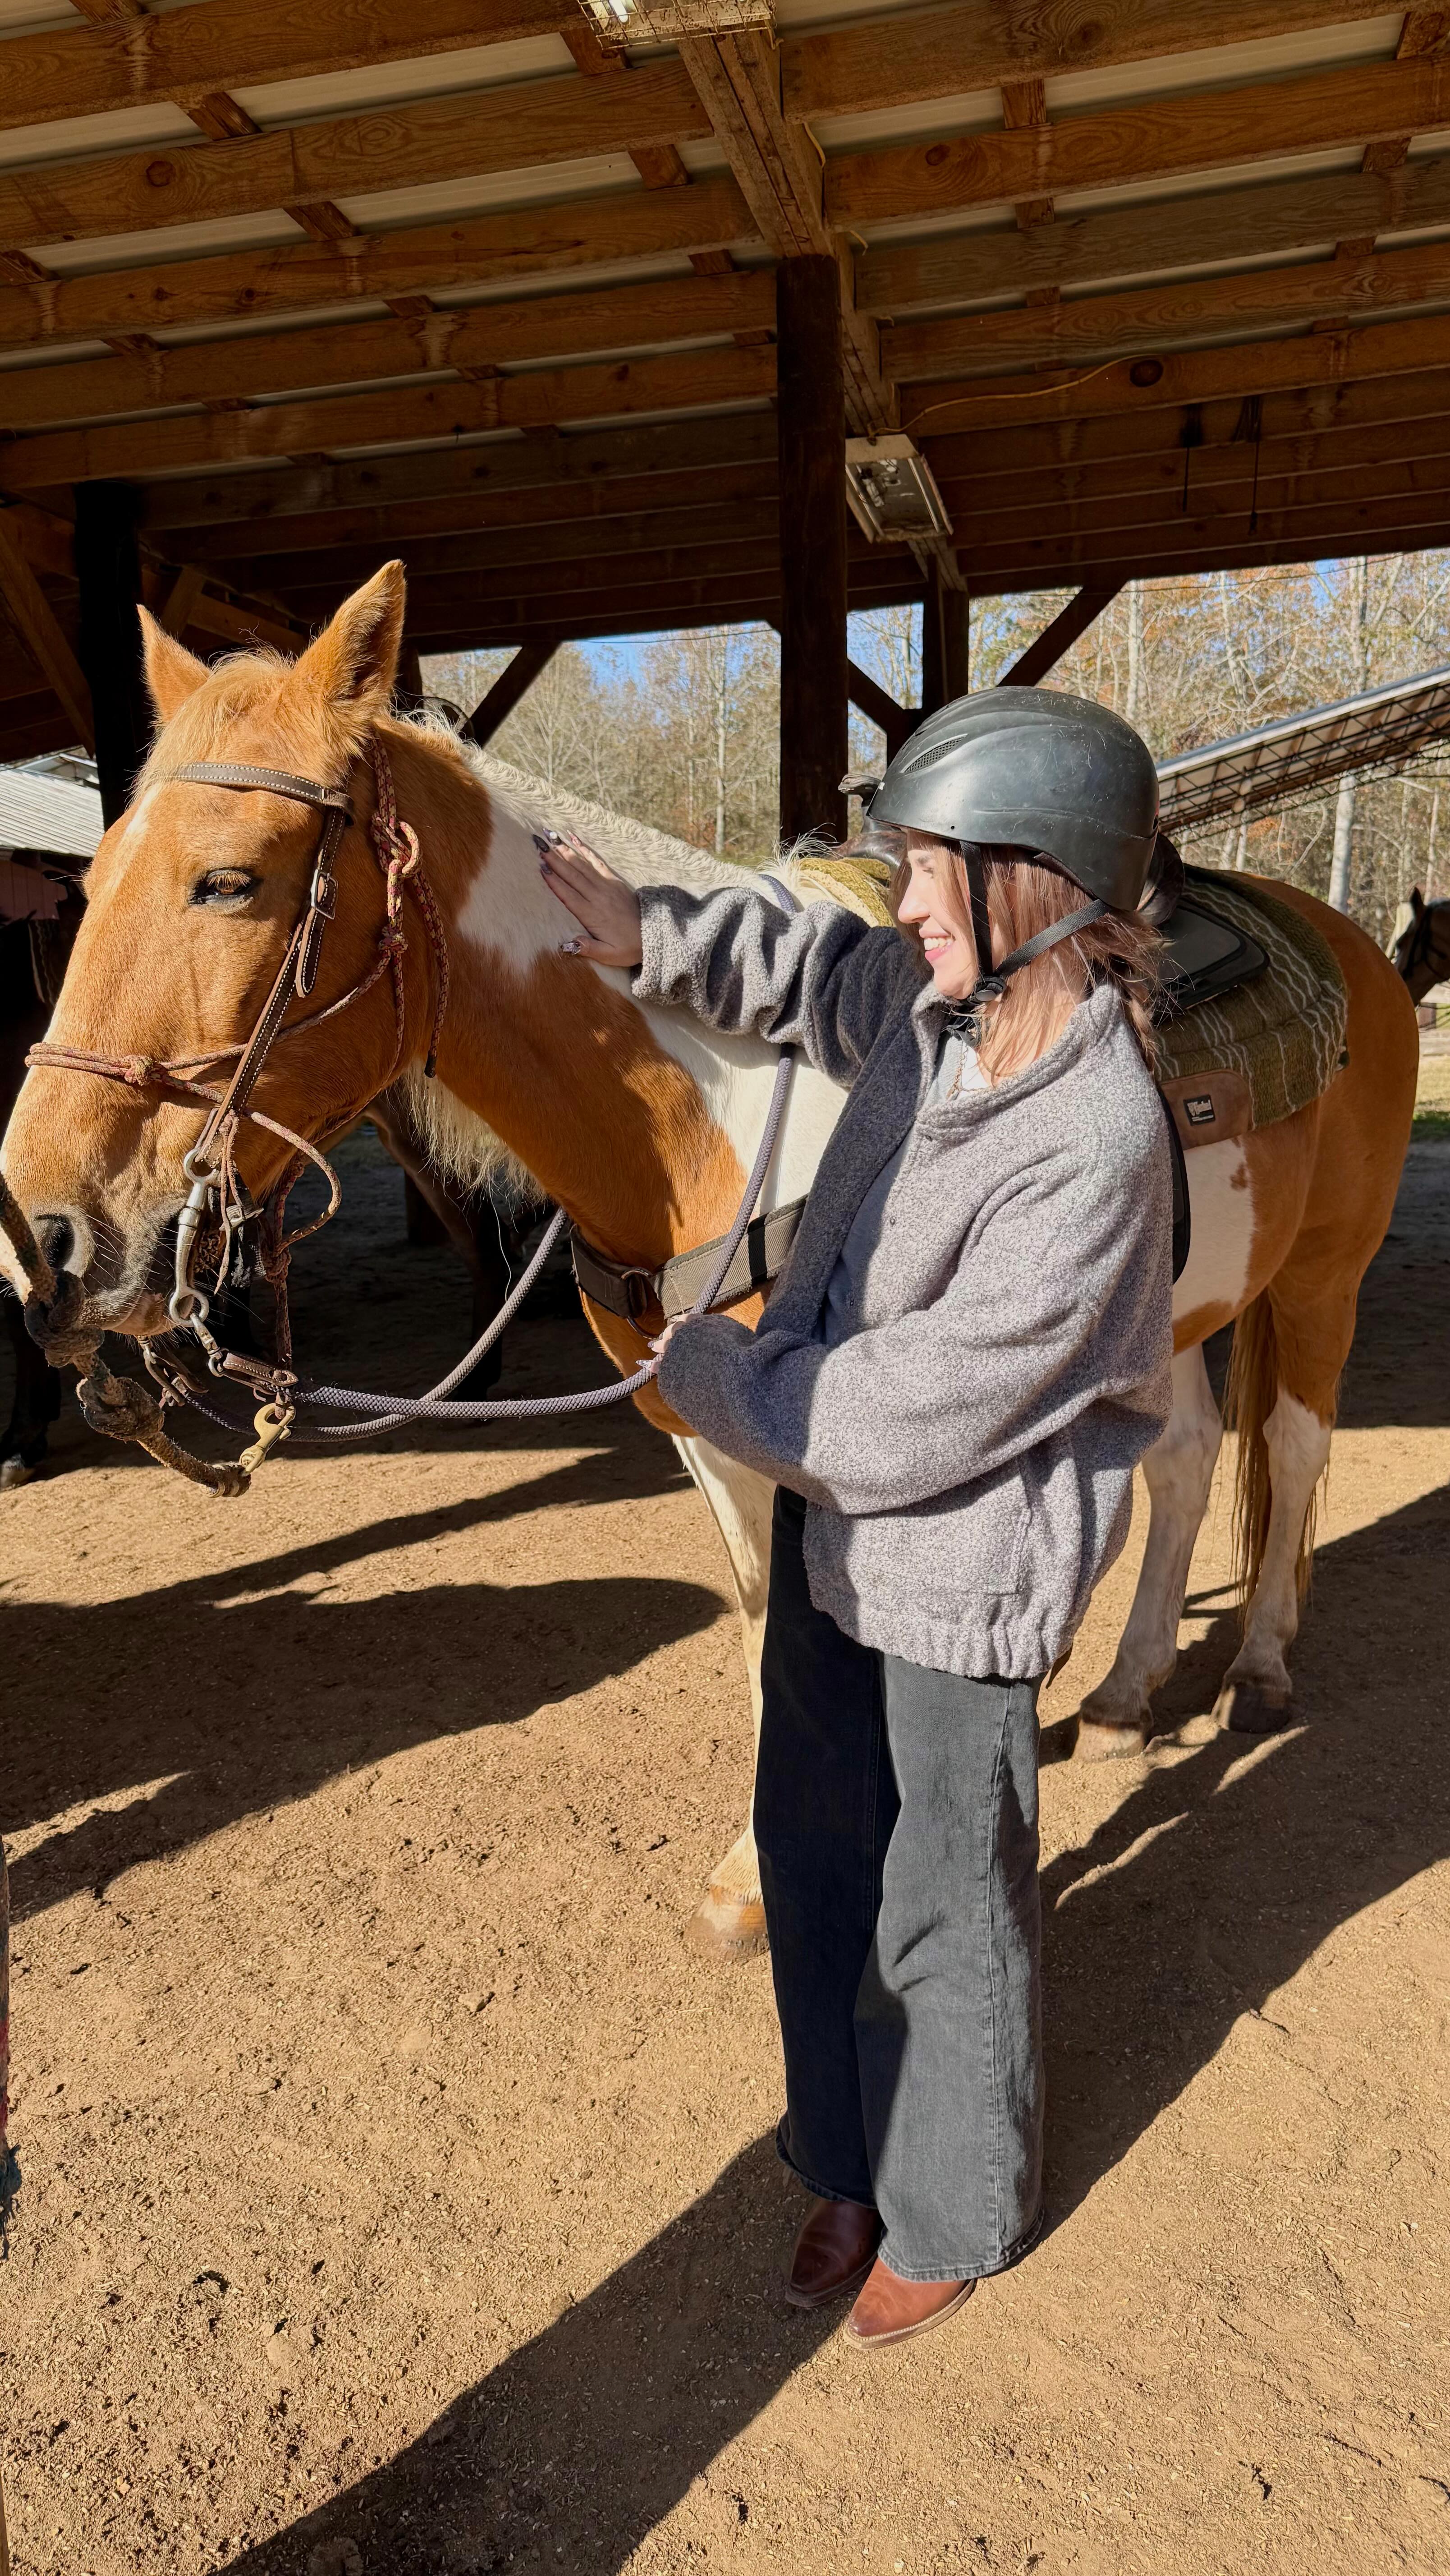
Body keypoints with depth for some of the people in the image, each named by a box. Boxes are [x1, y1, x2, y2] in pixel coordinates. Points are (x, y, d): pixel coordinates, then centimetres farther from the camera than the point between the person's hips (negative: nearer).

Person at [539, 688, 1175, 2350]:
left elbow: (898, 1423, -27)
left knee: (945, 1912, 14)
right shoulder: (944, 1007, -5)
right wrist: (652, 936, -1)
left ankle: (957, 2217, 42)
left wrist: (698, 1372, -12)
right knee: (814, 1858, 22)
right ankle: (854, 2163, 47)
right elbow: (817, 972, 16)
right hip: (831, 1524, 8)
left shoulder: (1091, 1150, -29)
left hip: (956, 1566, -8)